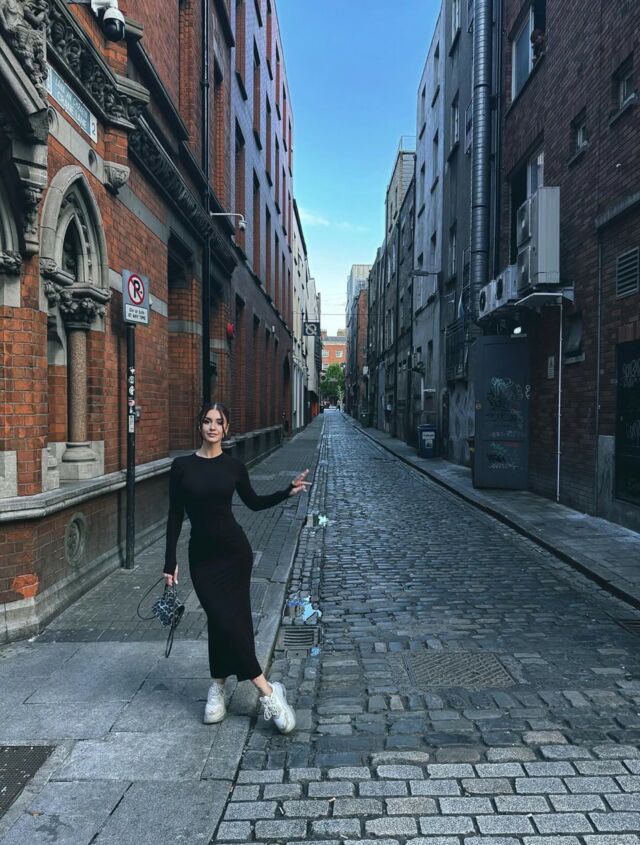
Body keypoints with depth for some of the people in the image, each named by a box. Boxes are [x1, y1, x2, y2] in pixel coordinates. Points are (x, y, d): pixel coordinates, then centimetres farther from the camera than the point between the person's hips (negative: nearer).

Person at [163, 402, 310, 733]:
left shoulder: (233, 466, -1)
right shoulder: (182, 466, -3)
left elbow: (254, 502, 12)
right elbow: (175, 516, 0)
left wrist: (288, 491, 0)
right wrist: (170, 562, -1)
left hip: (234, 550, 1)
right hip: (202, 554, 0)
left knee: (231, 619, 3)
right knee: (225, 620, -3)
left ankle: (218, 686, 22)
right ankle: (267, 690, 8)